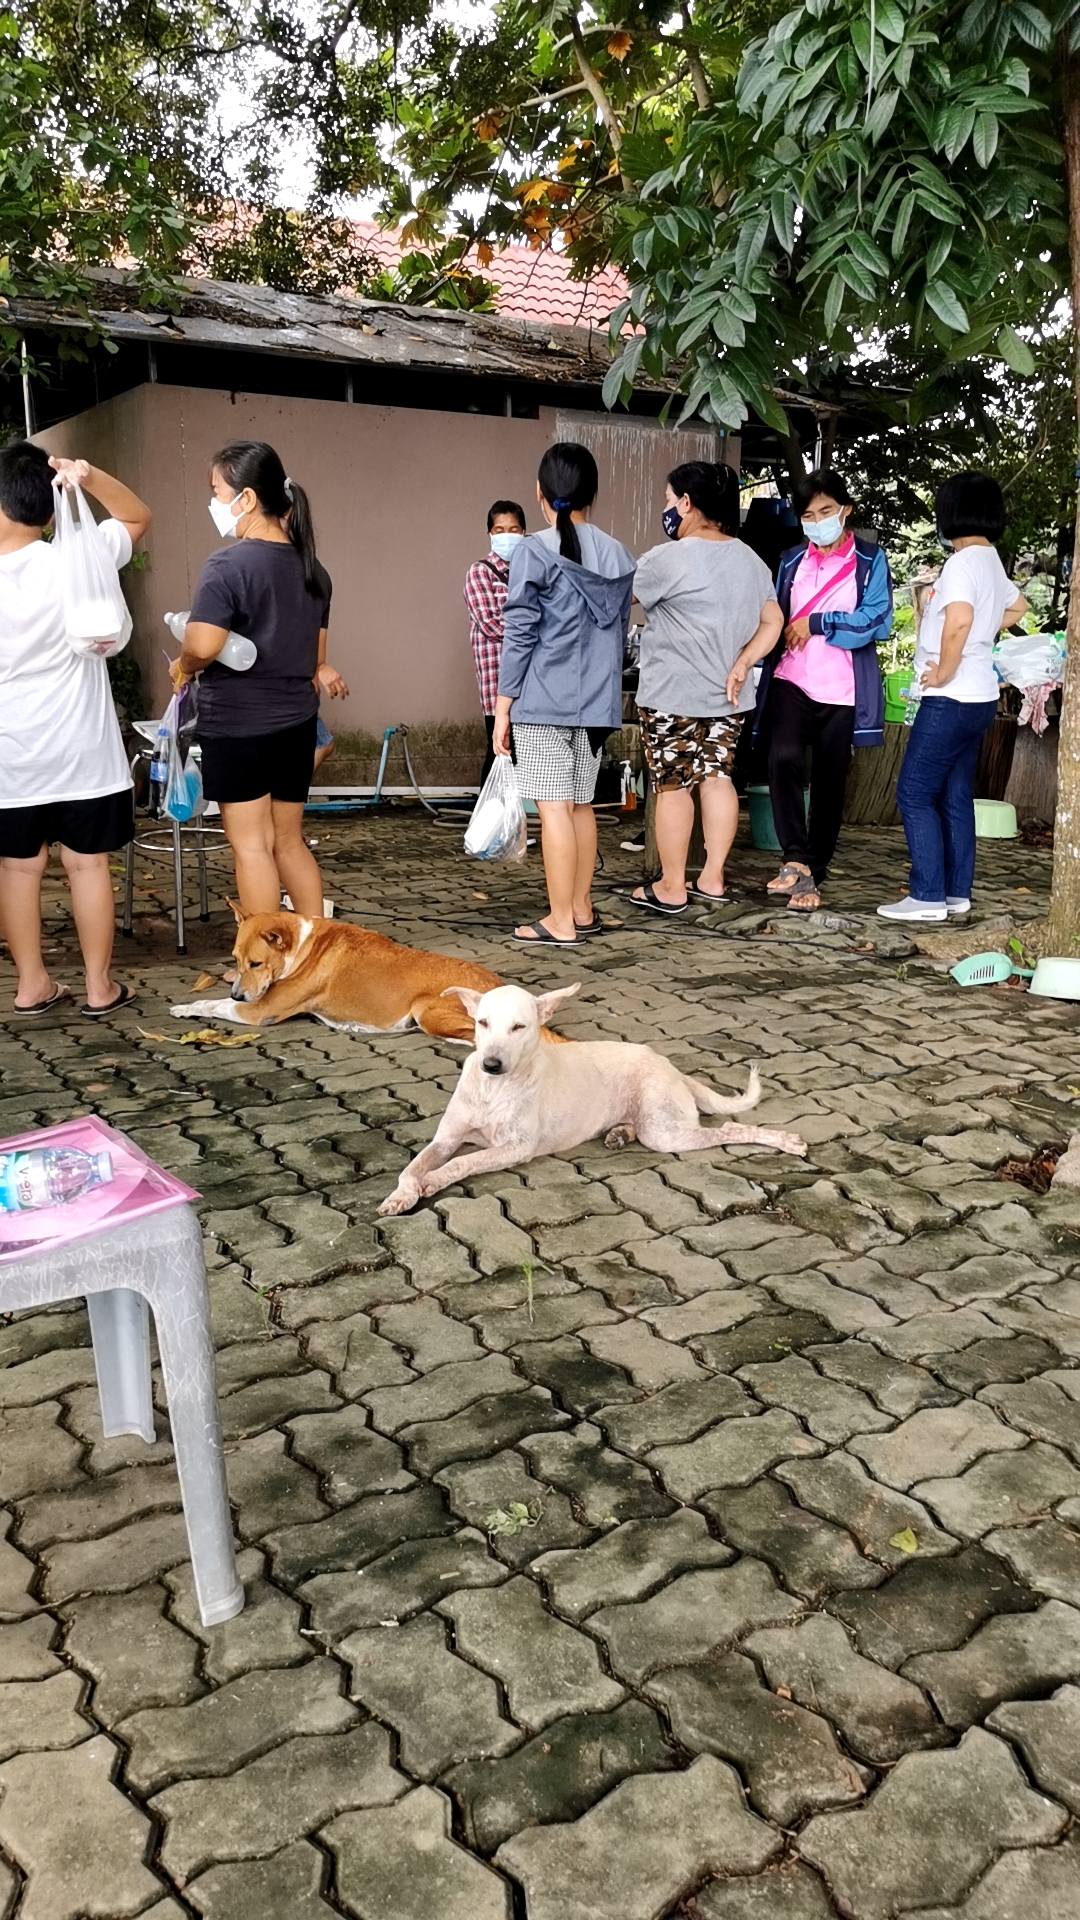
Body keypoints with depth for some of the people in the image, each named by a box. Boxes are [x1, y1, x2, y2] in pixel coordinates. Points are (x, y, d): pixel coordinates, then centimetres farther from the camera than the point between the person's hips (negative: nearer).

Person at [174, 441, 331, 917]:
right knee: (289, 841, 15)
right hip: (297, 722, 7)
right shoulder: (310, 566, 8)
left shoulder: (228, 565, -15)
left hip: (237, 725, -7)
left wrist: (183, 669, -3)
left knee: (251, 845, 1)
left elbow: (203, 646, -23)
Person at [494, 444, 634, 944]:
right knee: (581, 805, 14)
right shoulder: (619, 557, 9)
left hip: (542, 702, -6)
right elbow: (621, 635, 14)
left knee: (553, 807, -4)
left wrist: (502, 708, -4)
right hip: (597, 703, 6)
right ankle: (581, 909, 21)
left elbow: (518, 638, -9)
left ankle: (560, 922, -1)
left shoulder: (533, 553, -8)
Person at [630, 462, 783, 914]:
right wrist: (739, 665, 2)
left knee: (673, 785, 0)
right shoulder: (750, 560, 9)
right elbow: (772, 622, 9)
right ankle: (713, 878, 15)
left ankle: (671, 888, 6)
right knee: (717, 777, 11)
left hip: (671, 695, -7)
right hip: (726, 696, 7)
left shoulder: (670, 559, -14)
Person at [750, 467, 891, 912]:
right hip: (791, 682, 1)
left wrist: (816, 623, -8)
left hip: (842, 691, -1)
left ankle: (813, 878, 15)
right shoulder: (791, 562, 13)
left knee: (829, 785, 4)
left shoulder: (869, 560, 4)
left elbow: (876, 621, -8)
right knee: (784, 759, -25)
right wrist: (761, 674, 7)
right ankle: (796, 861, -21)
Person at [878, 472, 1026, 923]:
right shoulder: (993, 563, 14)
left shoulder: (962, 563, -15)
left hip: (951, 699, -9)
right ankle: (956, 893, 16)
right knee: (956, 797, 12)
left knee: (915, 793, -6)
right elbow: (1017, 606, 34)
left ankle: (928, 896, -8)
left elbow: (959, 620, -32)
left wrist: (944, 672, -20)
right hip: (979, 697, 9)